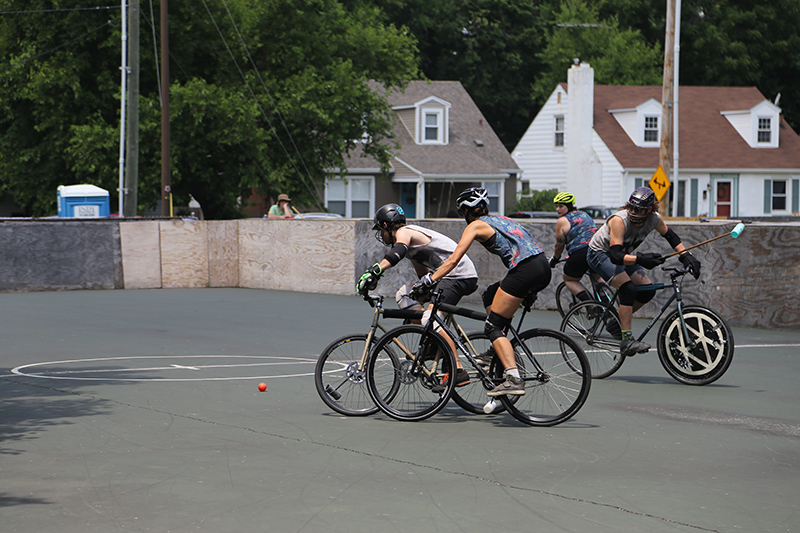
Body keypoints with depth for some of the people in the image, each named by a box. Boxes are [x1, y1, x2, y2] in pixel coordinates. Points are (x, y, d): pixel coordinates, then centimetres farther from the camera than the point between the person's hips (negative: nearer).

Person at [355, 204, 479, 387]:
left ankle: (459, 371, -23)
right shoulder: (410, 235, 23)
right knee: (404, 296, 12)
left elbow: (397, 252, -32)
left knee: (431, 320, -20)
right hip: (447, 275, 10)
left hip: (459, 275, -10)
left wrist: (374, 271, -45)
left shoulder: (404, 232, -8)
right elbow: (423, 272, 33)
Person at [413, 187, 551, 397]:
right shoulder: (502, 220, 29)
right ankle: (505, 353, 24)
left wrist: (427, 282, 1)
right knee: (490, 297, 28)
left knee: (493, 326, -2)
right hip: (544, 268, 8)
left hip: (525, 270, -8)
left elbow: (453, 260, -2)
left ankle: (514, 379, -17)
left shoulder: (476, 225, 7)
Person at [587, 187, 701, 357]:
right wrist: (640, 259, -56)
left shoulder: (654, 219, -16)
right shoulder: (619, 220, -35)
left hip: (623, 255, 7)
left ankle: (618, 320, 17)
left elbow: (670, 235, 5)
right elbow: (615, 255, -41)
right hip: (600, 254, -7)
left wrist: (686, 256, -7)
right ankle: (627, 341, -30)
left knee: (647, 290, -5)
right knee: (628, 288, -27)